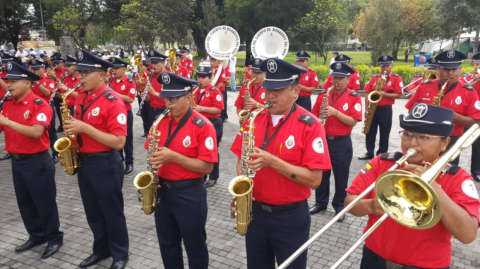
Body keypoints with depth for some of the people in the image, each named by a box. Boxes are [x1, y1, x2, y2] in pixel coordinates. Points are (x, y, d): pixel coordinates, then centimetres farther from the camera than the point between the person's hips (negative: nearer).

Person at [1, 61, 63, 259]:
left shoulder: (39, 105, -16)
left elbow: (36, 132, -28)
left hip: (37, 162, -7)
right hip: (16, 161, 8)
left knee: (45, 203, 5)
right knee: (25, 203, 17)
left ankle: (54, 238, 20)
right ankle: (36, 236, 33)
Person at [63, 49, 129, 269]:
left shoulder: (113, 101, -18)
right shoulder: (80, 98, 6)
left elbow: (118, 142, -23)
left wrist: (85, 128, -26)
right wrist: (72, 131, -1)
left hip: (105, 165, -7)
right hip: (83, 162, 8)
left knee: (112, 213, 8)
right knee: (93, 213, 19)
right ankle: (101, 249, 38)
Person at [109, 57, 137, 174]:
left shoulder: (130, 82, -11)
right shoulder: (112, 81, 7)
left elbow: (130, 99, -20)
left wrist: (115, 93, -24)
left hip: (126, 114, -6)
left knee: (127, 138, 3)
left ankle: (129, 163, 12)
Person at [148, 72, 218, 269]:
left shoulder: (203, 126, -16)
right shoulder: (161, 122, 2)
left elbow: (207, 167, -19)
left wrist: (173, 157, -26)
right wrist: (154, 161, -7)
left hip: (190, 194, -6)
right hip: (162, 190, 6)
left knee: (195, 247, 11)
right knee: (167, 245, 21)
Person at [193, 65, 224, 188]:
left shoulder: (215, 91, -12)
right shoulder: (196, 91, 10)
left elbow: (218, 109, -19)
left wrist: (202, 108, -24)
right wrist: (192, 107, 1)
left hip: (213, 124, -7)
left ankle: (213, 177, 16)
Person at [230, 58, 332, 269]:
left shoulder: (310, 125, -15)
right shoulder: (254, 119, -1)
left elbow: (314, 179, -19)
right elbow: (241, 159, 8)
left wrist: (272, 161, -28)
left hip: (291, 216, -4)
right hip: (255, 211, 4)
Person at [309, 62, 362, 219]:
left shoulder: (354, 97, -5)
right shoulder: (323, 95, 5)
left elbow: (353, 122, -12)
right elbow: (314, 116, 8)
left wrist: (336, 112, -22)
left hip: (342, 143, -3)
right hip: (322, 140, 3)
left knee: (341, 177, 8)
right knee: (321, 174, 13)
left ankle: (339, 206, 24)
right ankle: (320, 203, 29)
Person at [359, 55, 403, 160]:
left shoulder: (396, 78, -2)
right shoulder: (374, 78, 7)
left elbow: (398, 95, -8)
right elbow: (368, 94, 5)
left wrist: (384, 94, -20)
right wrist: (367, 109, -3)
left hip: (386, 110, -3)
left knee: (384, 134, 5)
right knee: (370, 132, 10)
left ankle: (382, 154, 16)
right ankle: (369, 152, 22)